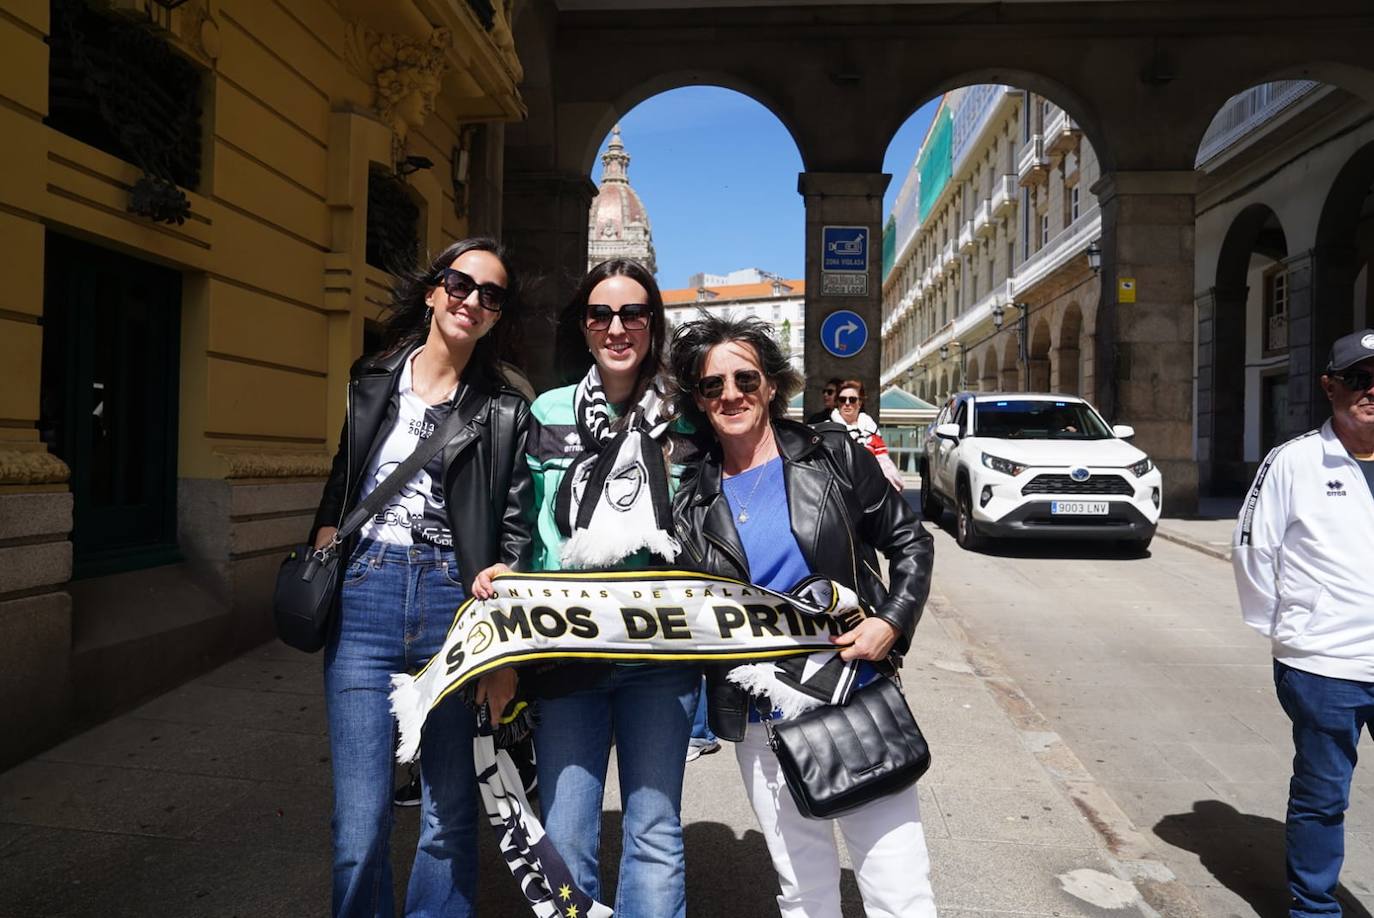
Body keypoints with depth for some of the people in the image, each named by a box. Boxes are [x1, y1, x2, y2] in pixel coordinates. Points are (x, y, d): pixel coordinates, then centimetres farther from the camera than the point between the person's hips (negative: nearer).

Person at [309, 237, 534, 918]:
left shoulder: (507, 414, 3)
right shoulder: (373, 382, 11)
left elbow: (515, 534, 0)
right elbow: (340, 486, 20)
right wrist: (323, 550, 4)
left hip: (455, 604, -1)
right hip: (364, 599, 2)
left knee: (451, 819, 8)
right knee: (360, 825, 2)